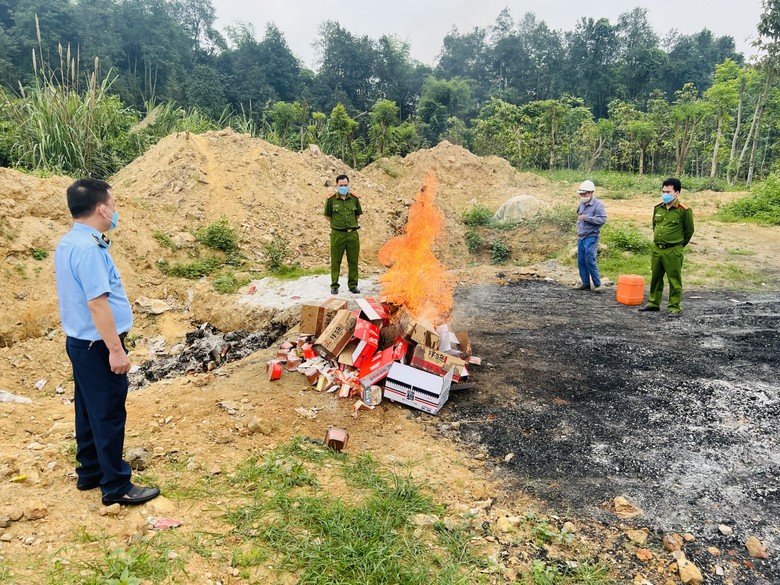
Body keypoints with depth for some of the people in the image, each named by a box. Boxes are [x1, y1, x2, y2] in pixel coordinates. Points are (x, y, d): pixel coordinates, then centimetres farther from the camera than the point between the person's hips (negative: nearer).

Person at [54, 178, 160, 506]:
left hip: (80, 342, 10)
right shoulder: (88, 248, -23)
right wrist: (115, 349, -24)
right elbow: (97, 303, -26)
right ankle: (116, 487, 9)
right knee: (109, 415, -1)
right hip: (97, 346, -10)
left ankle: (90, 472, 32)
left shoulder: (68, 242, 9)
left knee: (89, 411, 19)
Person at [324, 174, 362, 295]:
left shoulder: (354, 198, 3)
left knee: (353, 261, 7)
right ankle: (334, 286, 14)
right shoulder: (331, 199, -4)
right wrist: (338, 223, 7)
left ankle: (353, 285, 19)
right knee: (335, 261, 3)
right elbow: (327, 216, 7)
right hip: (337, 234, -2)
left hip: (352, 234, 2)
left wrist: (351, 223, 12)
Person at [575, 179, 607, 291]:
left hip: (591, 237, -7)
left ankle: (597, 284, -1)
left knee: (590, 261, -11)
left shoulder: (598, 205, -11)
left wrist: (586, 218, -23)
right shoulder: (581, 204, 11)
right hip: (581, 237, 7)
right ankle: (585, 283, 15)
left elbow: (603, 219, -21)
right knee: (581, 261, 6)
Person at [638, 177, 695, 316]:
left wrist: (679, 245, 10)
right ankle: (653, 303, 27)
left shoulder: (684, 210, -10)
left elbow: (689, 230, 2)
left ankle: (675, 307, 9)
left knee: (674, 280, 1)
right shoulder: (658, 208, 6)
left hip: (673, 251, -6)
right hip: (656, 249, 6)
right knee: (655, 277, 15)